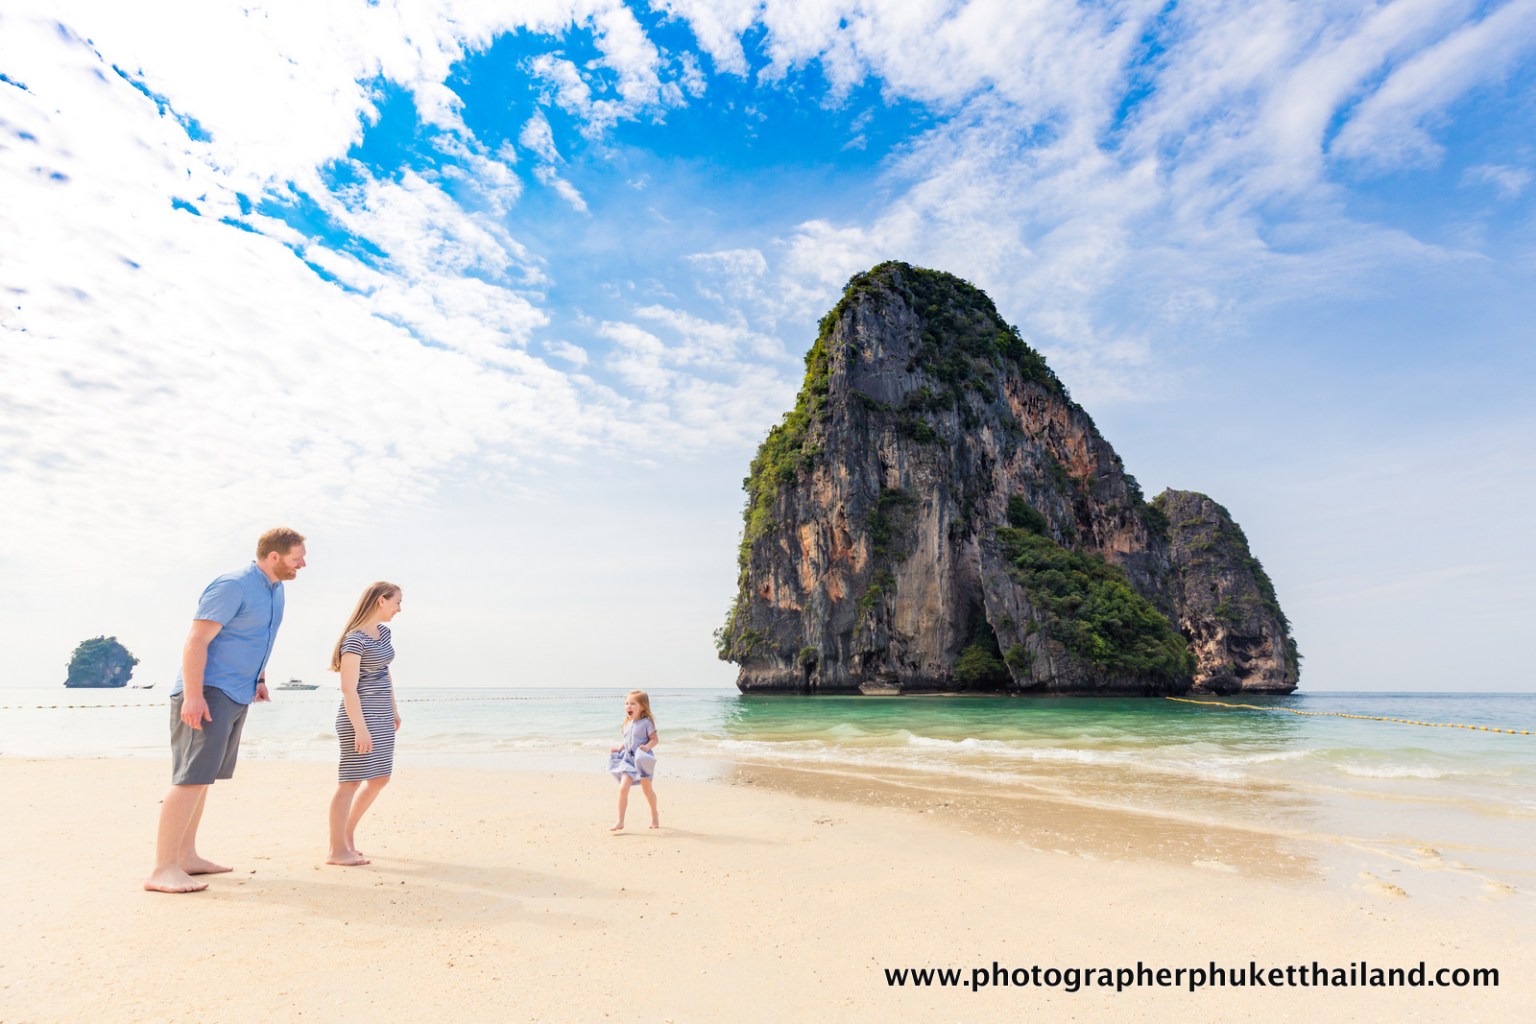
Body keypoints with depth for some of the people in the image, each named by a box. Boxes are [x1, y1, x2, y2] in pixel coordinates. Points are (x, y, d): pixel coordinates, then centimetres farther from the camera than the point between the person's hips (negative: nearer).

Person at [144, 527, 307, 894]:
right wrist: (193, 695, -25)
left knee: (201, 777, 14)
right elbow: (195, 641, -20)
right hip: (207, 693, -10)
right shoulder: (232, 586, -17)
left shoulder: (274, 589, 12)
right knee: (192, 777, -11)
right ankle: (162, 869, -7)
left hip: (236, 696, 10)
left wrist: (259, 677, 20)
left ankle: (186, 856, 23)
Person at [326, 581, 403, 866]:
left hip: (381, 716, 9)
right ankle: (337, 851, 6)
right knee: (352, 780, -3)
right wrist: (360, 728, -21)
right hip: (360, 715, -9)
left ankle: (348, 832, 28)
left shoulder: (383, 631, 11)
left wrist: (394, 708, 21)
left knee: (380, 778, 12)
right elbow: (348, 688, -19)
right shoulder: (355, 639, -16)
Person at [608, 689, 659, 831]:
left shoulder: (646, 722, -10)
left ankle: (654, 816, 34)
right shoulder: (627, 724, 10)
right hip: (628, 759, 5)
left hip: (643, 759, -5)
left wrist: (647, 746, -29)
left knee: (647, 789, 11)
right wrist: (619, 749, 11)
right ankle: (620, 822, -3)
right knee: (623, 788, -9)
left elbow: (654, 738, -12)